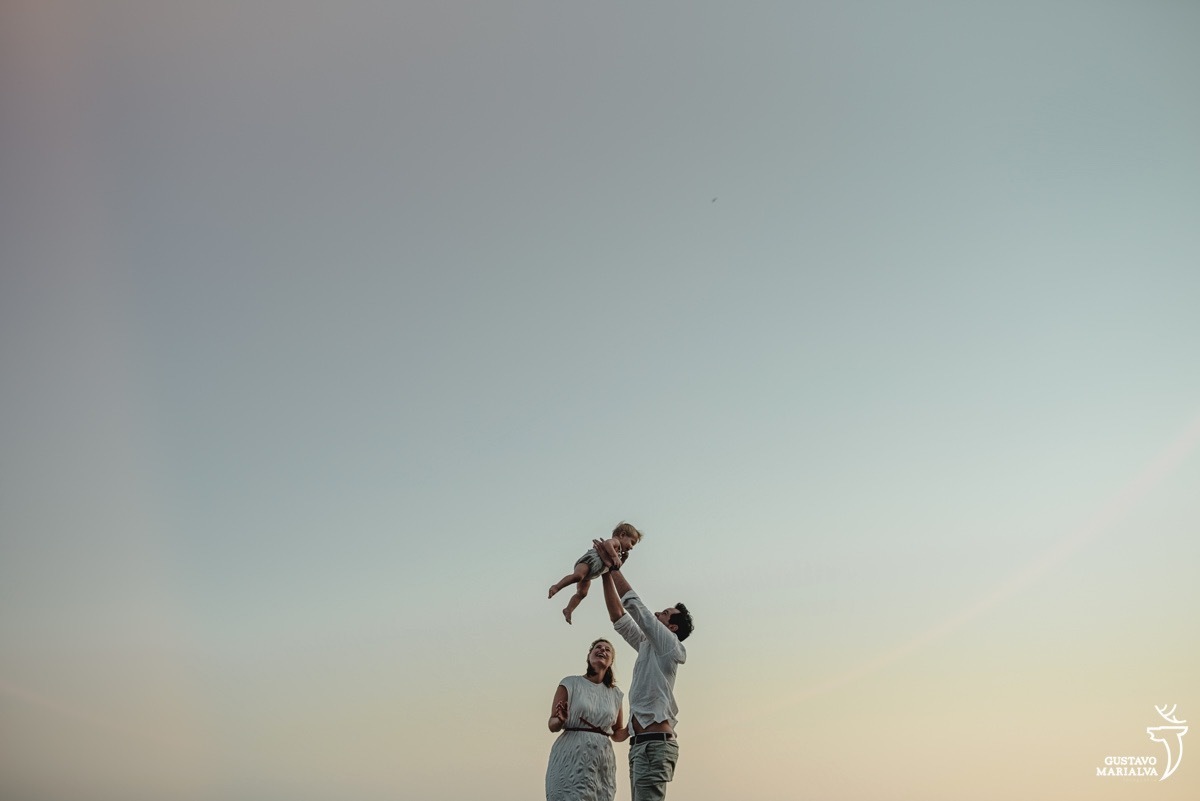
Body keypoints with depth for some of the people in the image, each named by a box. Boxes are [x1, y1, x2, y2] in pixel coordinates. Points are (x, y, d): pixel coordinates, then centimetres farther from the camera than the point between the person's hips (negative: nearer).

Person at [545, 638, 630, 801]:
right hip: (571, 758, -4)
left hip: (603, 762, 4)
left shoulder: (615, 693, 13)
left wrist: (631, 728, -1)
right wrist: (561, 720, -22)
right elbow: (551, 725, 1)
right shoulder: (570, 684, 3)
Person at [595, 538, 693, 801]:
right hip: (640, 743, 9)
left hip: (655, 742, -9)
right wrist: (607, 572, 18)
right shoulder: (647, 646, 22)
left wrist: (615, 567, 1)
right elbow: (619, 617, 22)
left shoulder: (670, 646, -1)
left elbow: (635, 605, -6)